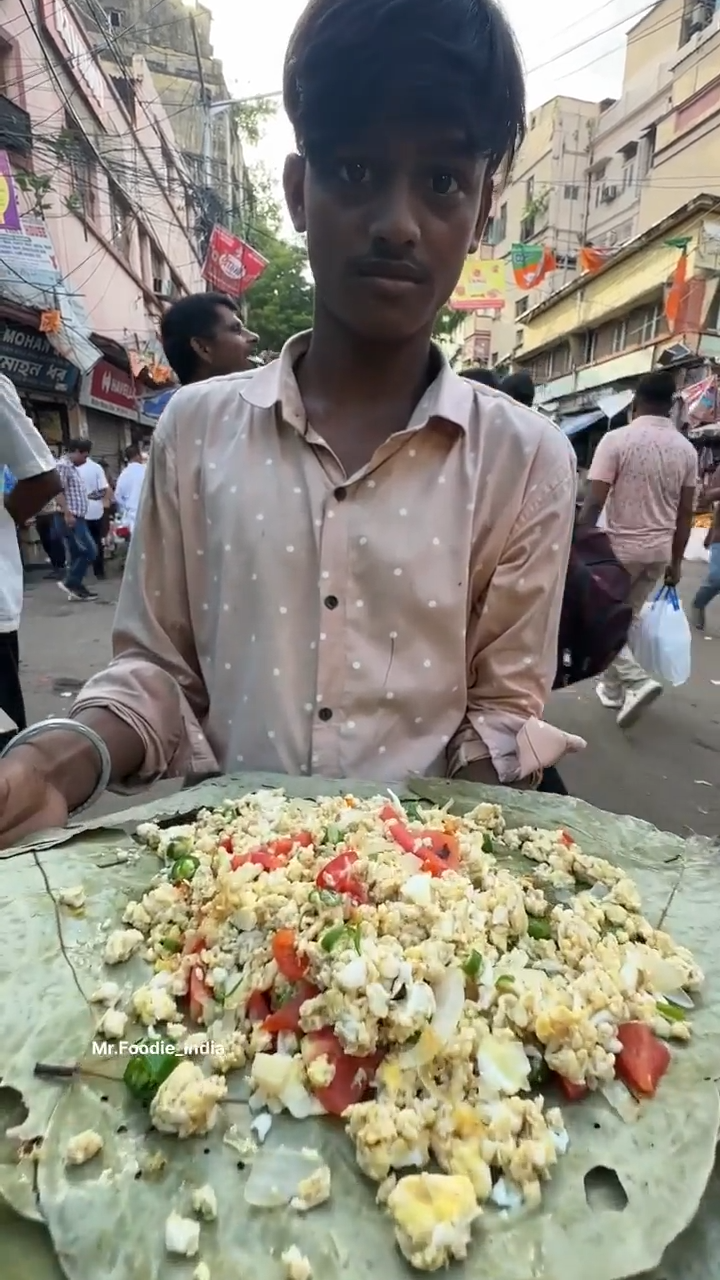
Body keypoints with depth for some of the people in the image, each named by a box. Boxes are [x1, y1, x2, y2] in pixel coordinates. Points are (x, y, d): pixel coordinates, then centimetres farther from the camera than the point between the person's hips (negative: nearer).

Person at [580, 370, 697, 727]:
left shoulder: (617, 439, -13)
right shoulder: (686, 449, 3)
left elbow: (594, 503, -18)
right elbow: (685, 514, 6)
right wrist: (676, 561, 14)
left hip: (619, 546, -5)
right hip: (659, 551, 5)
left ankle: (636, 681, -7)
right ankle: (613, 687, 25)